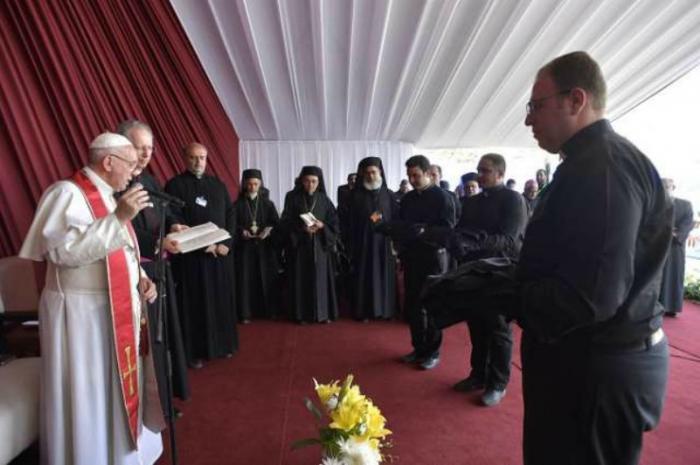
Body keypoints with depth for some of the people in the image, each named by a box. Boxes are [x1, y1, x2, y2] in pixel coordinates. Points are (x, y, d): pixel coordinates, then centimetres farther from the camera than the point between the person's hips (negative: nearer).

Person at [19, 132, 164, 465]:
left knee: (120, 386, 18)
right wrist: (118, 218, -29)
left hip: (119, 310, 9)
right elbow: (62, 250, -27)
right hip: (83, 314, -9)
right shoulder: (67, 193, -14)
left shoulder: (109, 197, 12)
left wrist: (141, 278, 2)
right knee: (89, 396, 3)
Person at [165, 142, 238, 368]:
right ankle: (195, 351, 11)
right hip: (192, 254, -4)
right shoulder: (175, 185, -2)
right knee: (195, 303, 1)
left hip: (221, 251, 5)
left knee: (221, 300, 10)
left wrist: (226, 243, -6)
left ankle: (222, 344, 23)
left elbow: (231, 214, 8)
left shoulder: (218, 184, 12)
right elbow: (175, 220, -10)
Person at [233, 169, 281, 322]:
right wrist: (242, 231, -21)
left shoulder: (267, 203, 7)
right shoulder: (238, 204, 3)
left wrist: (269, 229, -18)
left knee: (267, 279, 4)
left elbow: (277, 223, 2)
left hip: (265, 247, 1)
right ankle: (246, 313, 5)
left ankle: (269, 310, 14)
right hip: (244, 247, -1)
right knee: (246, 279, -1)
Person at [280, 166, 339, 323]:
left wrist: (322, 226, -16)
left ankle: (324, 313, 11)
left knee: (321, 279, 2)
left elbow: (334, 223, 3)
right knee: (302, 280, 1)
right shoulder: (293, 198, 0)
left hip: (320, 246, 1)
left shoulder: (324, 200, 4)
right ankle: (303, 314, 10)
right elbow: (285, 222, -4)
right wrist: (301, 228, -19)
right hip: (299, 245, -1)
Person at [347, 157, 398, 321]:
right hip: (363, 243, -1)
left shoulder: (388, 195, 5)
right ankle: (363, 311, 12)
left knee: (384, 276, 6)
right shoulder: (356, 195, 1)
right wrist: (351, 245, -6)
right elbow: (351, 221, -1)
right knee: (364, 276, 3)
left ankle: (386, 309, 17)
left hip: (384, 242, 1)